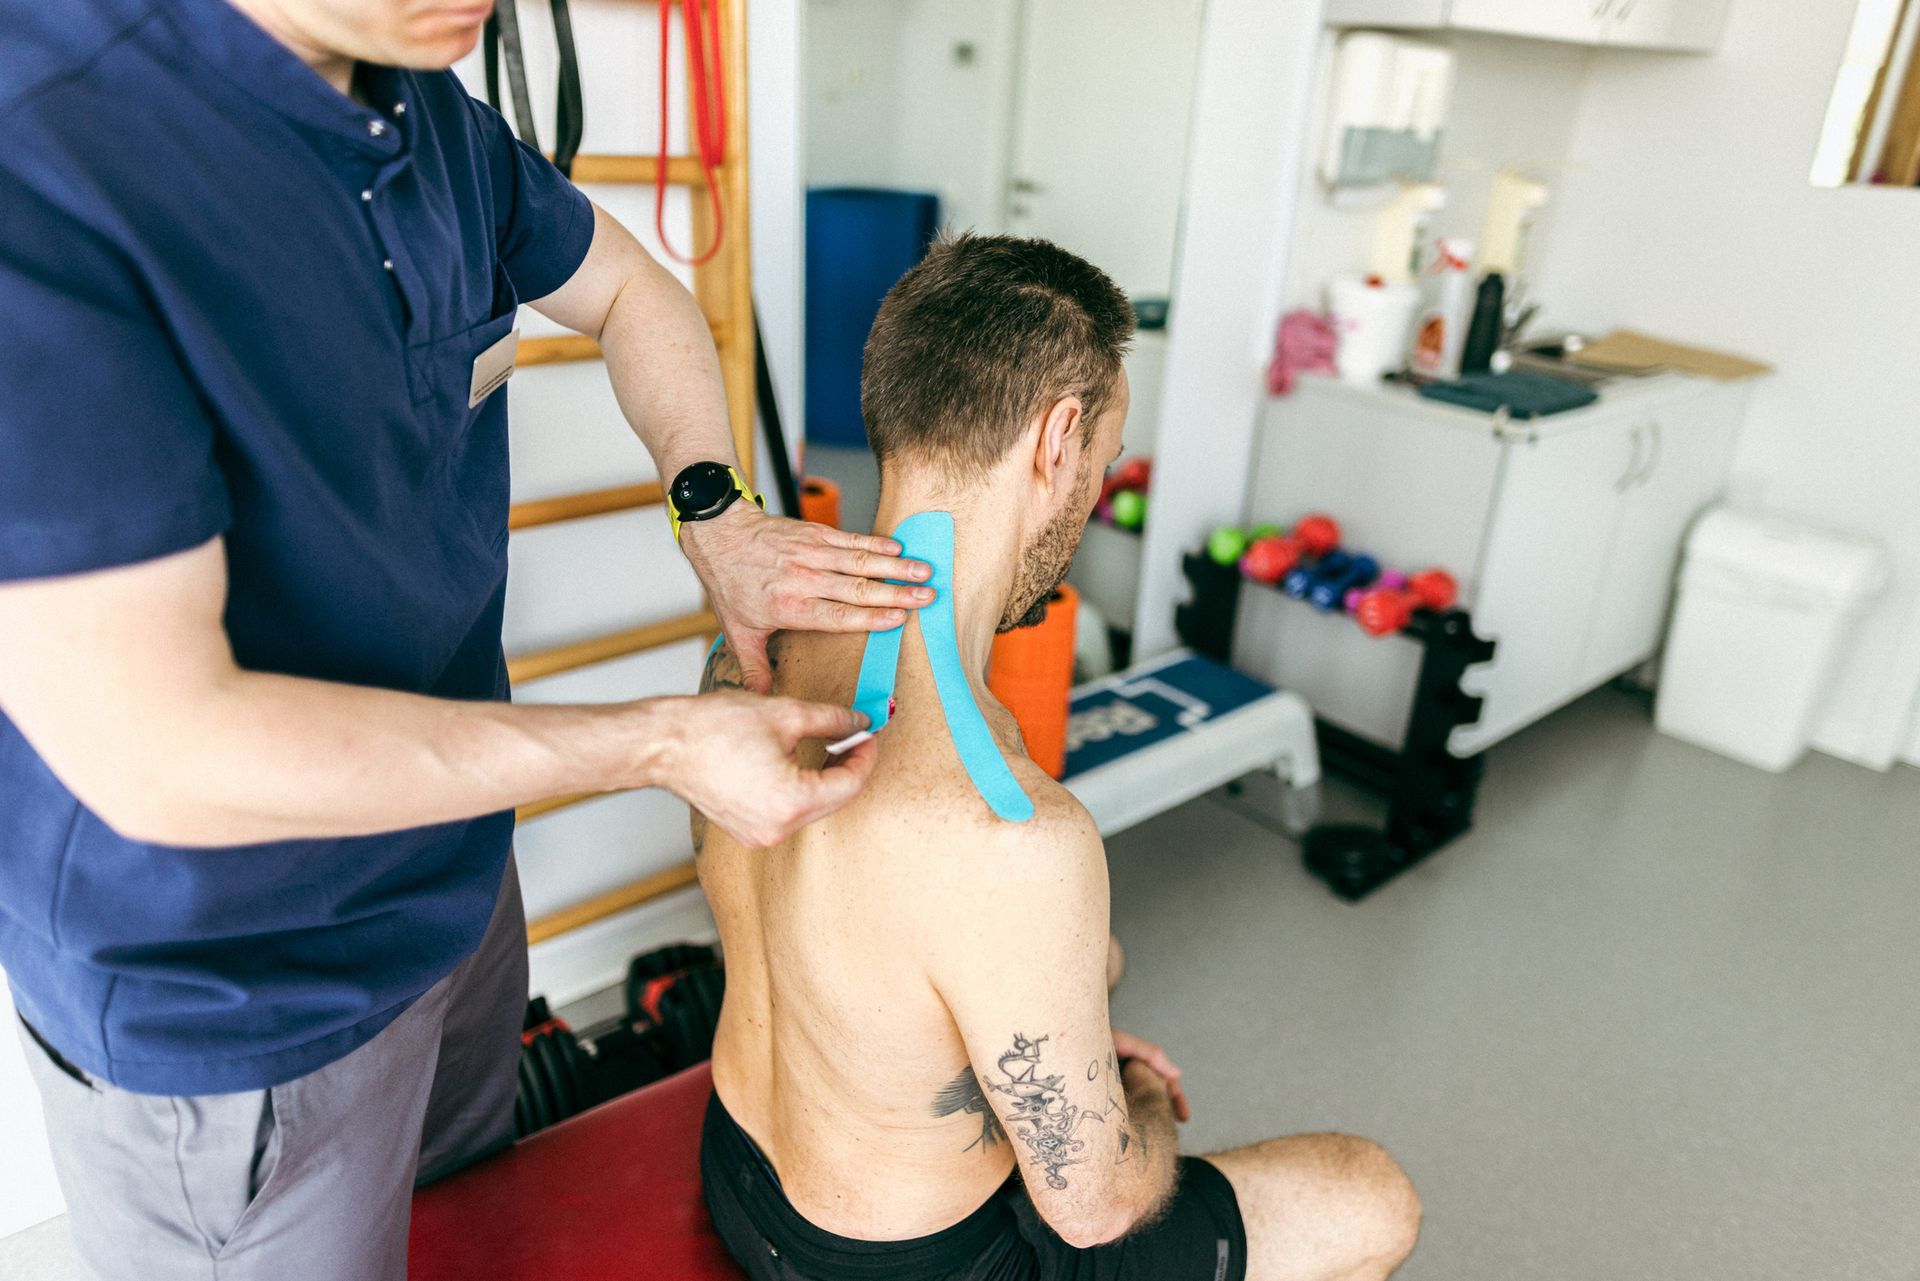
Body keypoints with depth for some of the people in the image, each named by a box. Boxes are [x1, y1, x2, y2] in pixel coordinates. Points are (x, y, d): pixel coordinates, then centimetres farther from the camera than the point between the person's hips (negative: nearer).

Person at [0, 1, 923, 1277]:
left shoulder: (438, 116, -7)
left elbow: (632, 291, 12)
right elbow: (162, 757, -32)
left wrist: (717, 516, -6)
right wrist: (664, 744, -28)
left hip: (455, 870, 7)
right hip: (231, 1008, -6)